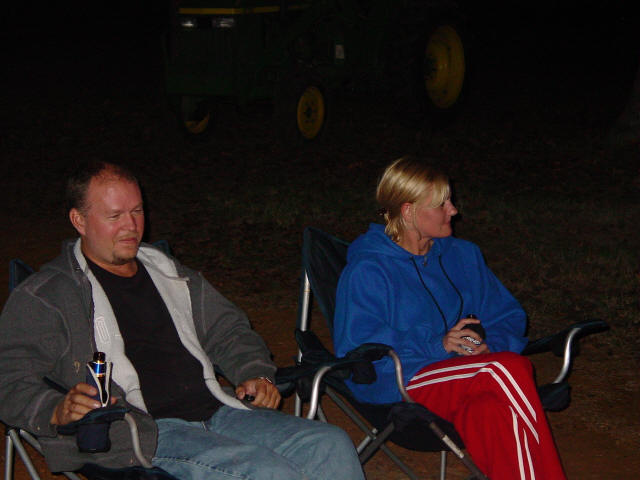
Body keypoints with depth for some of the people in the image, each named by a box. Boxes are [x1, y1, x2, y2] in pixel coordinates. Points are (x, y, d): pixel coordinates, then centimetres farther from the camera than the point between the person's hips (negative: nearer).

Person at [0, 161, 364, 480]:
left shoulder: (169, 274, 26)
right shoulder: (44, 297, 7)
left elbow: (227, 329, 33)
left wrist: (255, 374, 12)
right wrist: (57, 411, -24)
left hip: (216, 414, 7)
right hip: (140, 431, -6)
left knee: (332, 445, -15)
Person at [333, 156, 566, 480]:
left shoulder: (462, 256, 21)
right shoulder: (366, 271, 1)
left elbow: (507, 316, 21)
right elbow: (356, 351, -9)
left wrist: (490, 345, -4)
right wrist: (437, 345, -16)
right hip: (404, 383, -5)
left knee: (494, 414, -36)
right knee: (512, 370, -32)